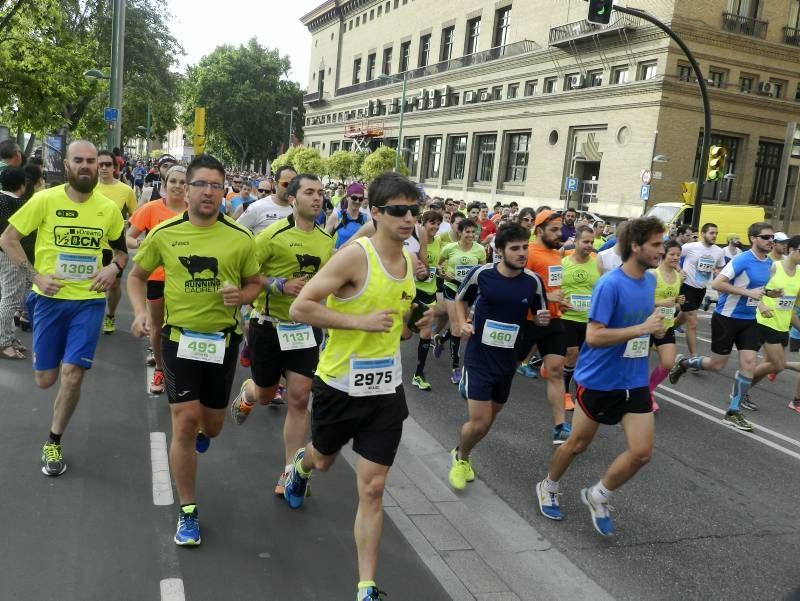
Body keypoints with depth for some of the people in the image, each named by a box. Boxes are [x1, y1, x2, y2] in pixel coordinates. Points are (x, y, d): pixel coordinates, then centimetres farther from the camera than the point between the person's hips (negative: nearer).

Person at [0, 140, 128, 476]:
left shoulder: (109, 208, 0)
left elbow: (122, 249, 15)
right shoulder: (45, 200, -8)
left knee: (72, 374, -8)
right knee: (45, 379, 7)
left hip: (89, 301, 1)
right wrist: (35, 276, -11)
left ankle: (53, 443, 14)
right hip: (50, 299, 0)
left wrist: (114, 268, -7)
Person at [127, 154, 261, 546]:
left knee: (211, 424, 14)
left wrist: (242, 296, -16)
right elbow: (137, 276, 10)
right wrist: (141, 311, -7)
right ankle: (188, 510, 11)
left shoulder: (241, 238, -6)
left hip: (223, 340, 1)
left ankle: (200, 432, 55)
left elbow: (254, 283, 7)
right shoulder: (164, 234, -4)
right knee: (185, 422, -7)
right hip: (179, 337, -1)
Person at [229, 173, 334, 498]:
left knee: (299, 399, -2)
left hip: (305, 327, 3)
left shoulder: (327, 240, 4)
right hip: (269, 325, -3)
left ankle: (290, 474, 10)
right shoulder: (274, 234, -14)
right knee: (265, 394, 13)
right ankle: (246, 393, 53)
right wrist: (282, 285, -23)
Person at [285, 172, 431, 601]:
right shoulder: (355, 256, -19)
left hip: (386, 390, 4)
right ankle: (301, 465, 62)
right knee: (323, 461, 24)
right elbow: (299, 308, -23)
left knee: (372, 489, 3)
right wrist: (361, 321, -27)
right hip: (340, 384, -3)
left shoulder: (410, 262, 3)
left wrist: (416, 324, 0)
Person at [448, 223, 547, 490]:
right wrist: (463, 323, -10)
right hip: (478, 358, -4)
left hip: (507, 361, 4)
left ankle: (462, 455, 45)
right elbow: (460, 299, 7)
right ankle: (460, 458, 24)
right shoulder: (481, 274, -13)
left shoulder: (533, 281, -8)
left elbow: (539, 316, 8)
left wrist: (543, 319, -15)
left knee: (490, 417, 17)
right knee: (479, 422, -9)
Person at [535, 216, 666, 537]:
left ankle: (598, 496, 24)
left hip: (635, 381, 6)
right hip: (599, 379, -6)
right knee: (578, 444, 12)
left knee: (642, 453, 0)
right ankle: (549, 487, 40)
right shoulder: (610, 284, -21)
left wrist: (655, 328, 5)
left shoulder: (650, 281, 3)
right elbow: (593, 336, -26)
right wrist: (643, 328, -27)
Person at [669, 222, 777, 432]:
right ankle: (682, 362, 32)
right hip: (726, 318, -7)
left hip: (749, 320, 7)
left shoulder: (768, 263, 7)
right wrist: (748, 292, -26)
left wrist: (769, 293, 1)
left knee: (749, 364, -2)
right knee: (717, 365, 2)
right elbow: (717, 283, -24)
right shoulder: (742, 260, -18)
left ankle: (733, 413, 9)